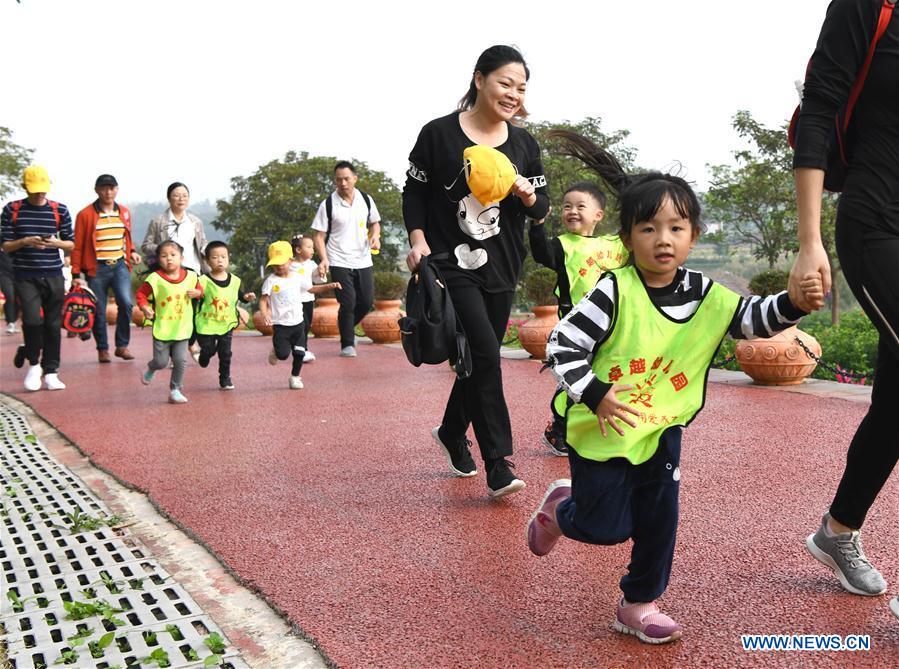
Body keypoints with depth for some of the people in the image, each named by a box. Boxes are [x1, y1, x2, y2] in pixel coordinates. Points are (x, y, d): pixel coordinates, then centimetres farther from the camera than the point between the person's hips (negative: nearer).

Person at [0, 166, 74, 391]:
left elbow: (71, 244, 9)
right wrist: (25, 242, -15)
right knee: (32, 320, -15)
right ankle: (33, 363, 11)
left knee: (53, 324, 4)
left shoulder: (60, 210, 4)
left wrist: (57, 243, -13)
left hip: (53, 276, 2)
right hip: (25, 277, -1)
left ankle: (50, 372, 15)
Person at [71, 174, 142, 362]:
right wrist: (76, 274, -6)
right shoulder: (85, 214, -4)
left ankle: (122, 345, -2)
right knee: (99, 311, 3)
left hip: (120, 265, 2)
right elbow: (77, 246, -2)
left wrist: (132, 251, 3)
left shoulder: (124, 212, 9)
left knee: (126, 302, -16)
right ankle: (102, 349, 20)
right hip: (96, 268, -2)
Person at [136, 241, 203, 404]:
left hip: (182, 329, 2)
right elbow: (141, 294, -3)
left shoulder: (190, 276, -2)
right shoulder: (155, 278, -12)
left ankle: (175, 390, 17)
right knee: (161, 362, 4)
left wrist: (197, 293, -7)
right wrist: (145, 307, -20)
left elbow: (199, 289, 15)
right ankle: (151, 369, 41)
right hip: (162, 328, -2)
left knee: (181, 361, -2)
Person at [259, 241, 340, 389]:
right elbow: (263, 300, -10)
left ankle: (295, 377, 23)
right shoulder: (271, 281, -7)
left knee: (299, 353, 3)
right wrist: (264, 314, -30)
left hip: (297, 323, 4)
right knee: (283, 354, -11)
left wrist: (329, 286, 6)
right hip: (280, 325, -3)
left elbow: (311, 289, 18)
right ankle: (275, 351, 24)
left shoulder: (298, 278, 4)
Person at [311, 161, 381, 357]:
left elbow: (375, 222, 18)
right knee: (348, 303, -9)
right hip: (339, 262, -4)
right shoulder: (327, 205, -7)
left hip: (363, 260, 4)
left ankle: (347, 327, 34)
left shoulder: (366, 199, 4)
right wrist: (324, 259, -20)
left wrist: (375, 236, -4)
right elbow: (319, 236, -6)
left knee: (367, 301, 7)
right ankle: (347, 344, 7)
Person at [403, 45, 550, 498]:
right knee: (484, 354, -16)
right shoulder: (440, 133, -6)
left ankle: (452, 433, 37)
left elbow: (541, 208, 11)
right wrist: (418, 239, -11)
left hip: (501, 269, 5)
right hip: (451, 264, -5)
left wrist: (526, 193, -11)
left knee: (480, 358, 12)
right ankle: (498, 468, -10)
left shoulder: (523, 143, 6)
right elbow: (414, 192, 2)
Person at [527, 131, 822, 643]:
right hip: (601, 427, -4)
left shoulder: (705, 296, -5)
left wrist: (794, 302, -26)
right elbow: (563, 344, -19)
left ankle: (639, 605, 26)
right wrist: (595, 396, -25)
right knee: (607, 526, 3)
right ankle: (560, 506, 36)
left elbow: (755, 319, -6)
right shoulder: (615, 291, -20)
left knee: (660, 520, 7)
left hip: (661, 429, 5)